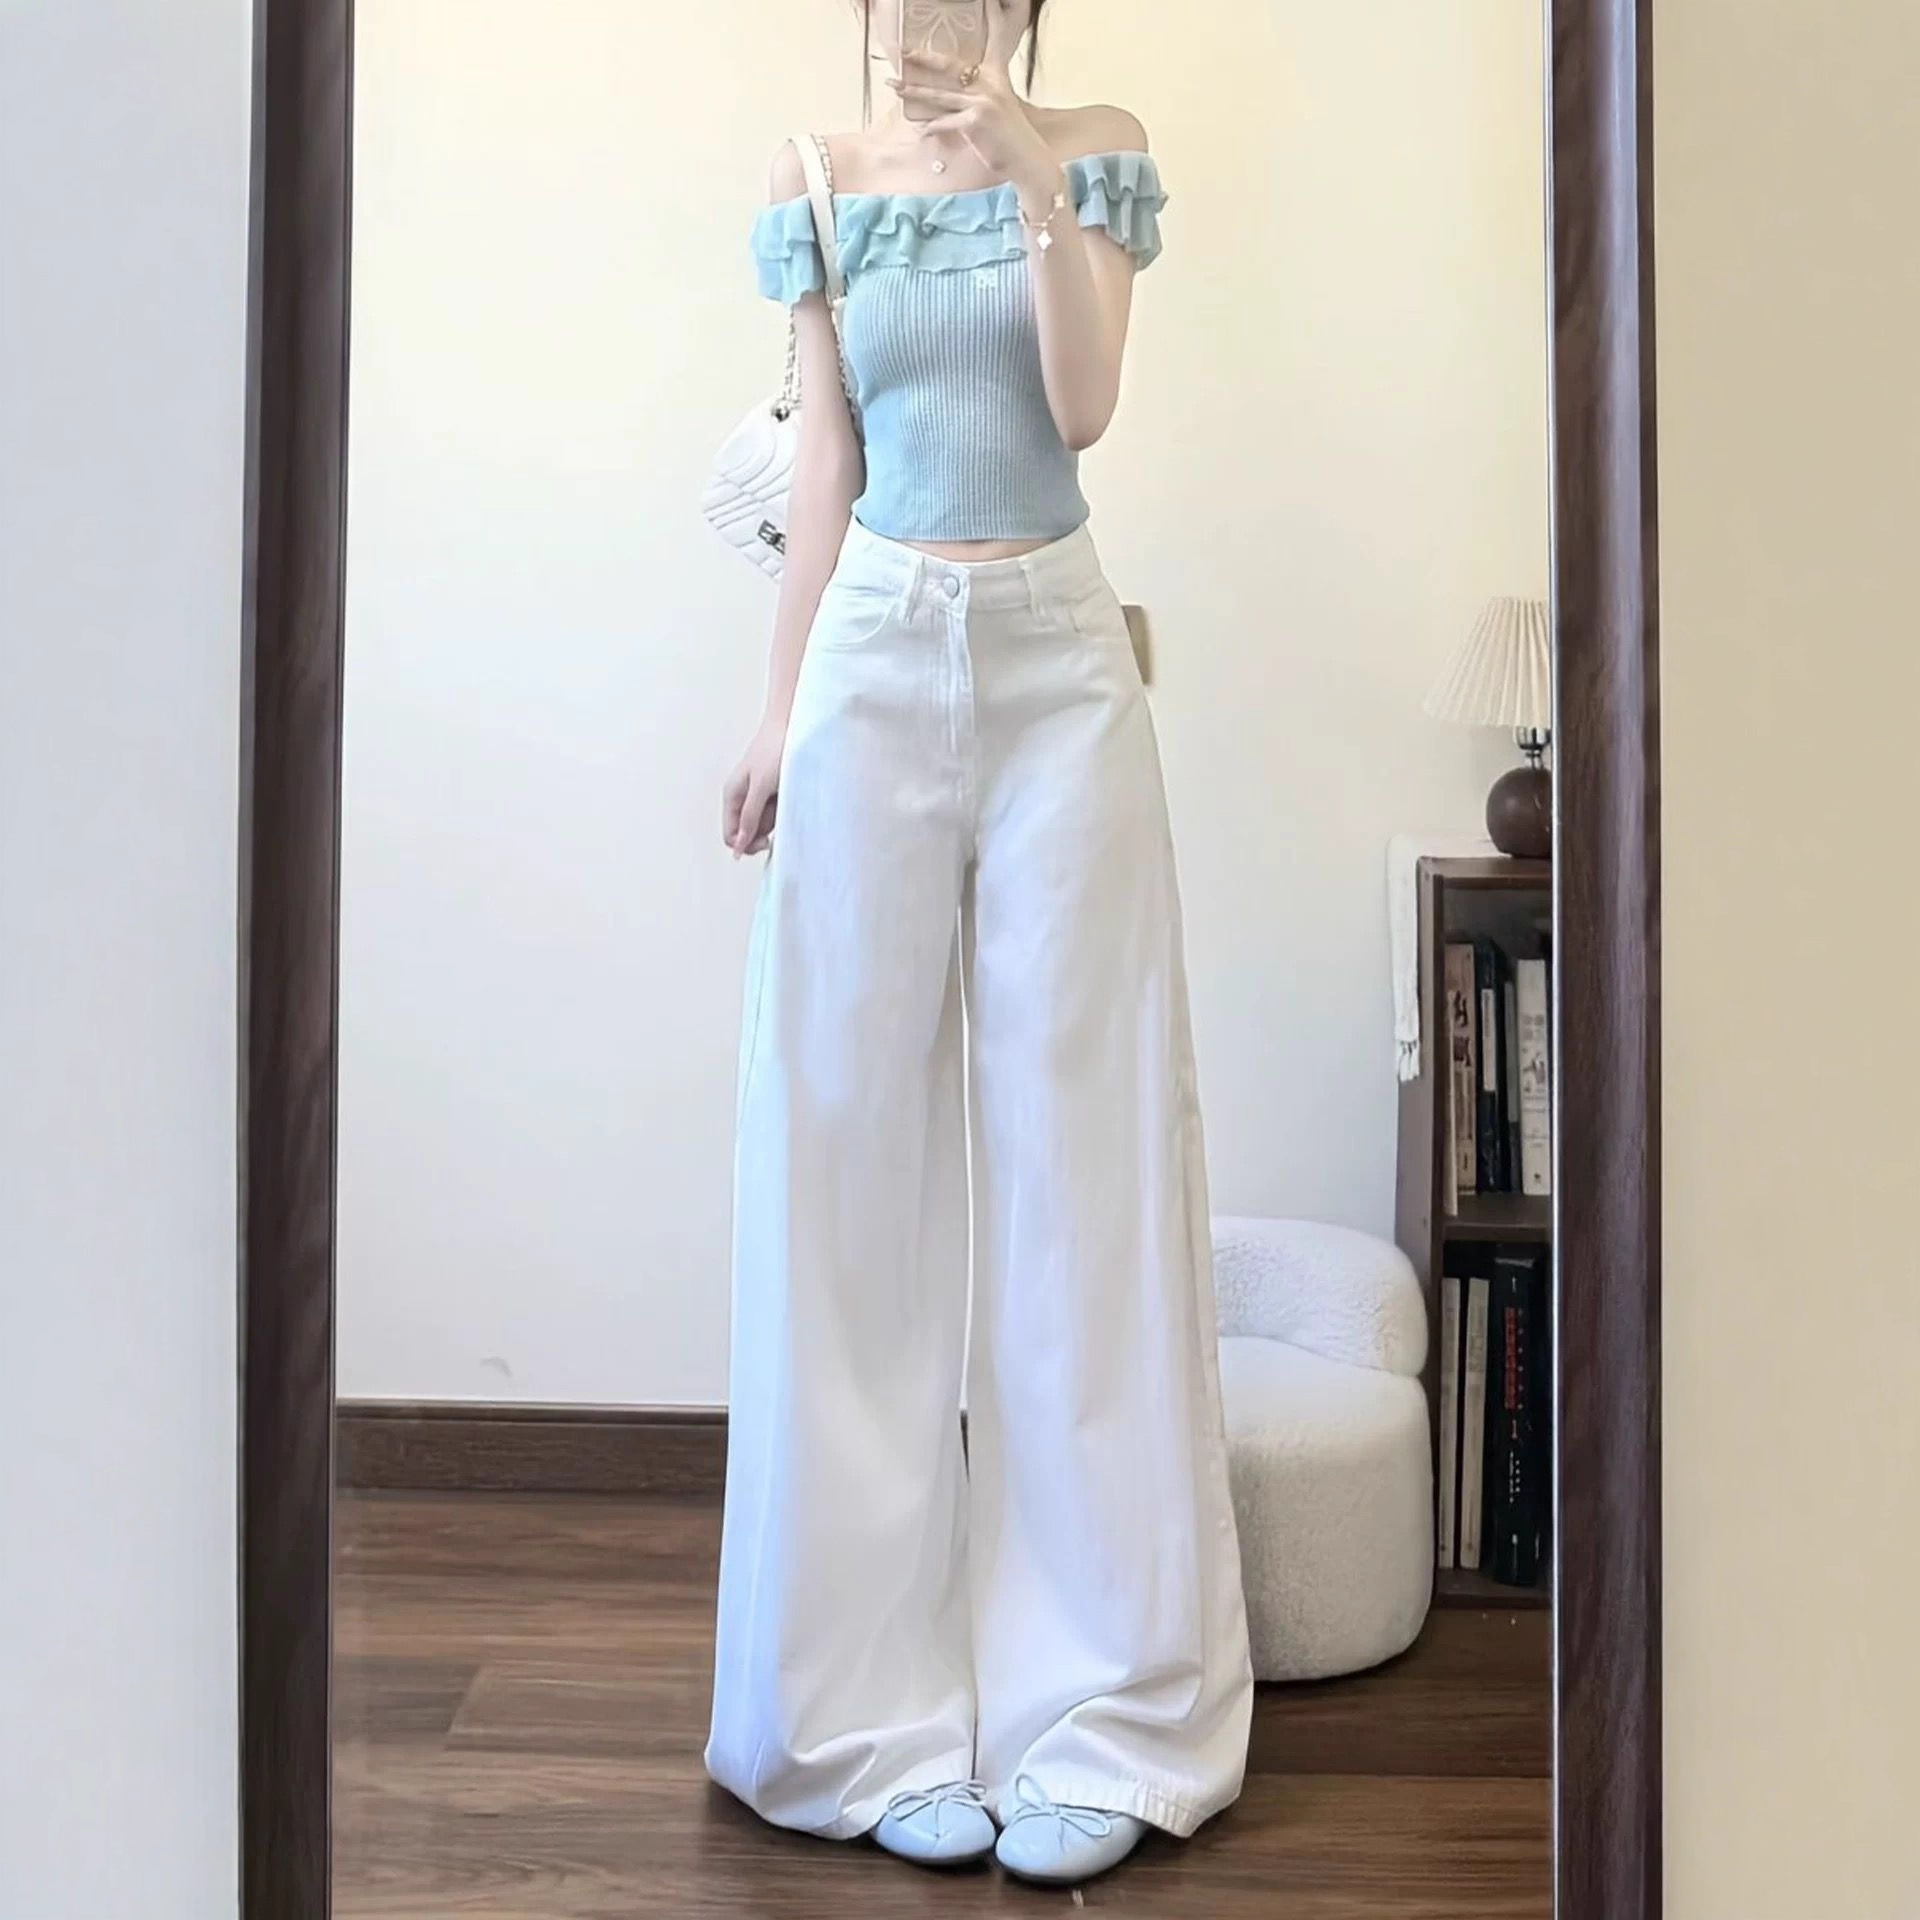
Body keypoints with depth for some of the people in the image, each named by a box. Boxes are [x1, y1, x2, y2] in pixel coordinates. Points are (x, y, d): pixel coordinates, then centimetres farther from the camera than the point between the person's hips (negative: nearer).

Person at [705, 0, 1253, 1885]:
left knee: (1078, 1135, -4)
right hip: (878, 655, 2)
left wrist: (1037, 174, -13)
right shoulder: (824, 184, 12)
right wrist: (779, 711, 6)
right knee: (858, 1143, -2)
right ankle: (886, 1704, 11)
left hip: (1057, 660, -1)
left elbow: (1083, 404, -4)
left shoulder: (1095, 152, 8)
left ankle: (1102, 1706, 7)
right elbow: (825, 466, 10)